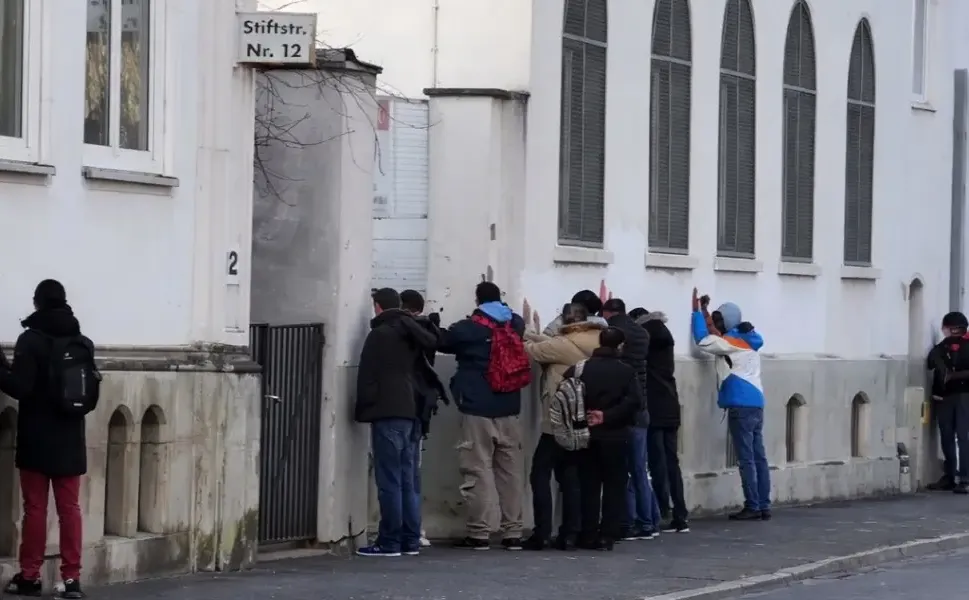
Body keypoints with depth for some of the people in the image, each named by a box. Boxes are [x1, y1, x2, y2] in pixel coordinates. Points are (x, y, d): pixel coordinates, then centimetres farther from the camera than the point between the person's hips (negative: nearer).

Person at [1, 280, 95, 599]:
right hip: (70, 440, 4)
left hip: (37, 439, -4)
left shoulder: (31, 340, -10)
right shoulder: (83, 343, 6)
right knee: (69, 508, 5)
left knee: (35, 507, 2)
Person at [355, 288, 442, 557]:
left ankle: (390, 541, -8)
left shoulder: (379, 335, -6)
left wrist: (364, 409, -3)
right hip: (412, 413, 7)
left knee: (390, 480, -7)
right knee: (408, 479, 10)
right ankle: (410, 539, 10)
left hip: (388, 414, -7)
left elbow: (367, 377, -9)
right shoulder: (413, 333, 15)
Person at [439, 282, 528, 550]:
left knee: (478, 470, -2)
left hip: (477, 410, -4)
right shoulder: (515, 325, 6)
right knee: (511, 470, 6)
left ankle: (479, 533, -4)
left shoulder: (467, 329, -5)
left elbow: (443, 343, 12)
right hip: (509, 409, 4)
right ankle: (513, 533, 6)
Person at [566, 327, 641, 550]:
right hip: (615, 437, -2)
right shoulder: (627, 372, -2)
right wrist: (607, 416, -14)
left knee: (588, 486, 7)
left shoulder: (580, 369, 2)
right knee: (614, 486, 4)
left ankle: (589, 535, 4)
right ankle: (608, 536, -2)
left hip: (587, 436, 2)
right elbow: (633, 400, -16)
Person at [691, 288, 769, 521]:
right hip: (755, 404, 8)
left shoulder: (732, 342, -6)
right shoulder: (746, 340, 17)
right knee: (758, 457, 5)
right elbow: (717, 340, 28)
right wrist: (705, 313, 26)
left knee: (747, 459, -7)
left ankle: (752, 507, -8)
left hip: (742, 405, -8)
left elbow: (702, 340, -16)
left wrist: (697, 311, -6)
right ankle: (764, 506, 3)